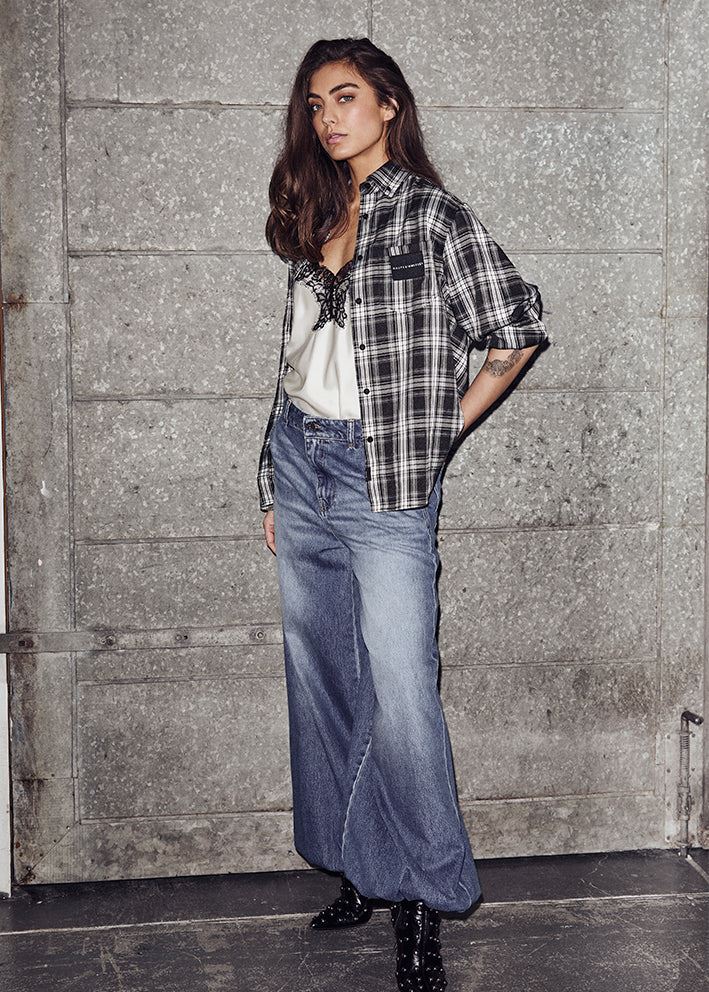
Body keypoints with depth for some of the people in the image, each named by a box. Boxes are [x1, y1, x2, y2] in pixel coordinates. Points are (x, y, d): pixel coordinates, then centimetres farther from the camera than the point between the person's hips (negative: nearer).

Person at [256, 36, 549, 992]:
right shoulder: (315, 216, 13)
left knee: (400, 694, -6)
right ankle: (358, 868, 26)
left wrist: (444, 428, -3)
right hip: (299, 461, 7)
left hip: (385, 479, -7)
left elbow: (519, 329, -7)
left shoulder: (433, 215, -6)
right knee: (321, 683, 12)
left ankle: (424, 897, 8)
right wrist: (277, 484, 14)